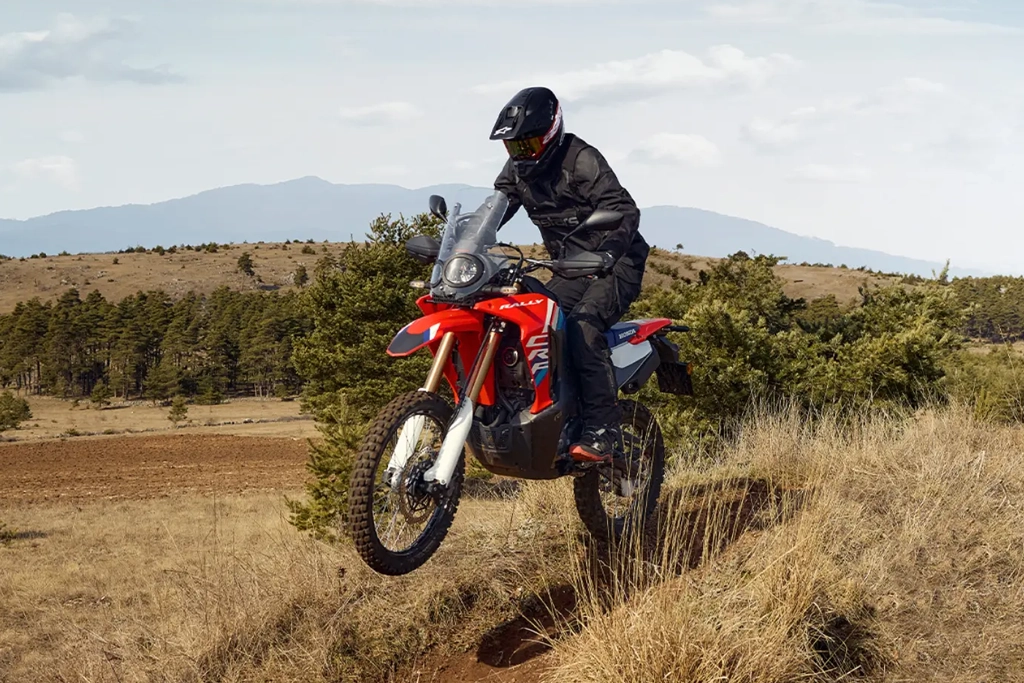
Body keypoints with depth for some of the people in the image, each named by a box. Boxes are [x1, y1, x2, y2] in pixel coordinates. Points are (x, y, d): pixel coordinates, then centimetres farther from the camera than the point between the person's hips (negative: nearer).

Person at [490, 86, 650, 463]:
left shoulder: (581, 159, -16)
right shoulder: (518, 170, 7)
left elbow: (625, 211, -26)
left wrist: (604, 254, -43)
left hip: (614, 263, -8)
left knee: (583, 325, -30)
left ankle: (602, 431, -32)